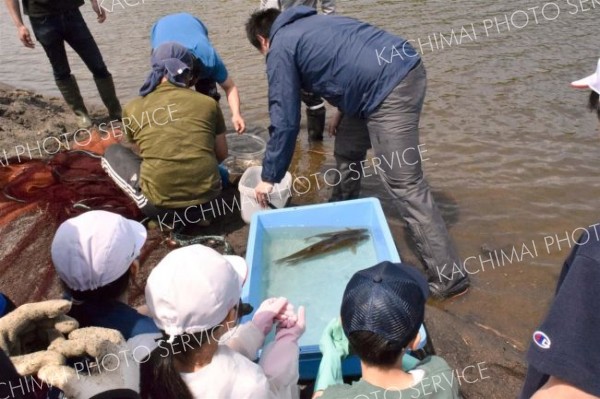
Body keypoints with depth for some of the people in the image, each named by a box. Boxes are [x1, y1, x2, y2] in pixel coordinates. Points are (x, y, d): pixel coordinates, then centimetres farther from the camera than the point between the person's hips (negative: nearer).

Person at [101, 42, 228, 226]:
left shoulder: (133, 108, 6)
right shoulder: (208, 103, 6)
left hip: (162, 203, -2)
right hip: (207, 197, 2)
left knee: (112, 153, 22)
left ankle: (156, 207, 10)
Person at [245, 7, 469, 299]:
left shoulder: (280, 49, 4)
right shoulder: (307, 23, 29)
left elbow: (284, 122, 0)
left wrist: (269, 177, 9)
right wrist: (344, 109, 40)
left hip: (388, 91, -10)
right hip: (407, 68, 10)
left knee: (404, 185, -8)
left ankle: (449, 276, -3)